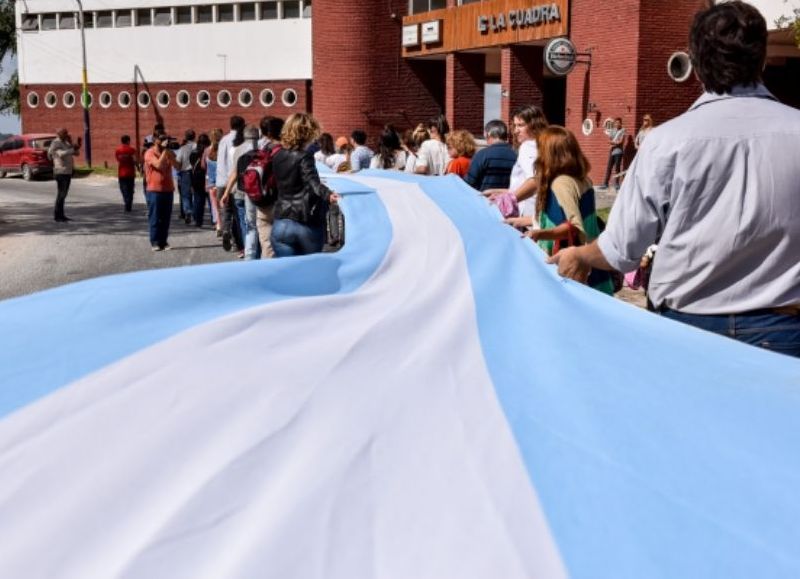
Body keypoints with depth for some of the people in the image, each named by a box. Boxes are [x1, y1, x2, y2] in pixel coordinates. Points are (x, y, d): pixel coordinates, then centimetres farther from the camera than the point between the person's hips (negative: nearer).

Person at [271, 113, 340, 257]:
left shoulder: (278, 156, 10)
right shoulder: (304, 157, -10)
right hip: (308, 225, -4)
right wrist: (328, 195, -44)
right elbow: (313, 182, -26)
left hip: (282, 224, 4)